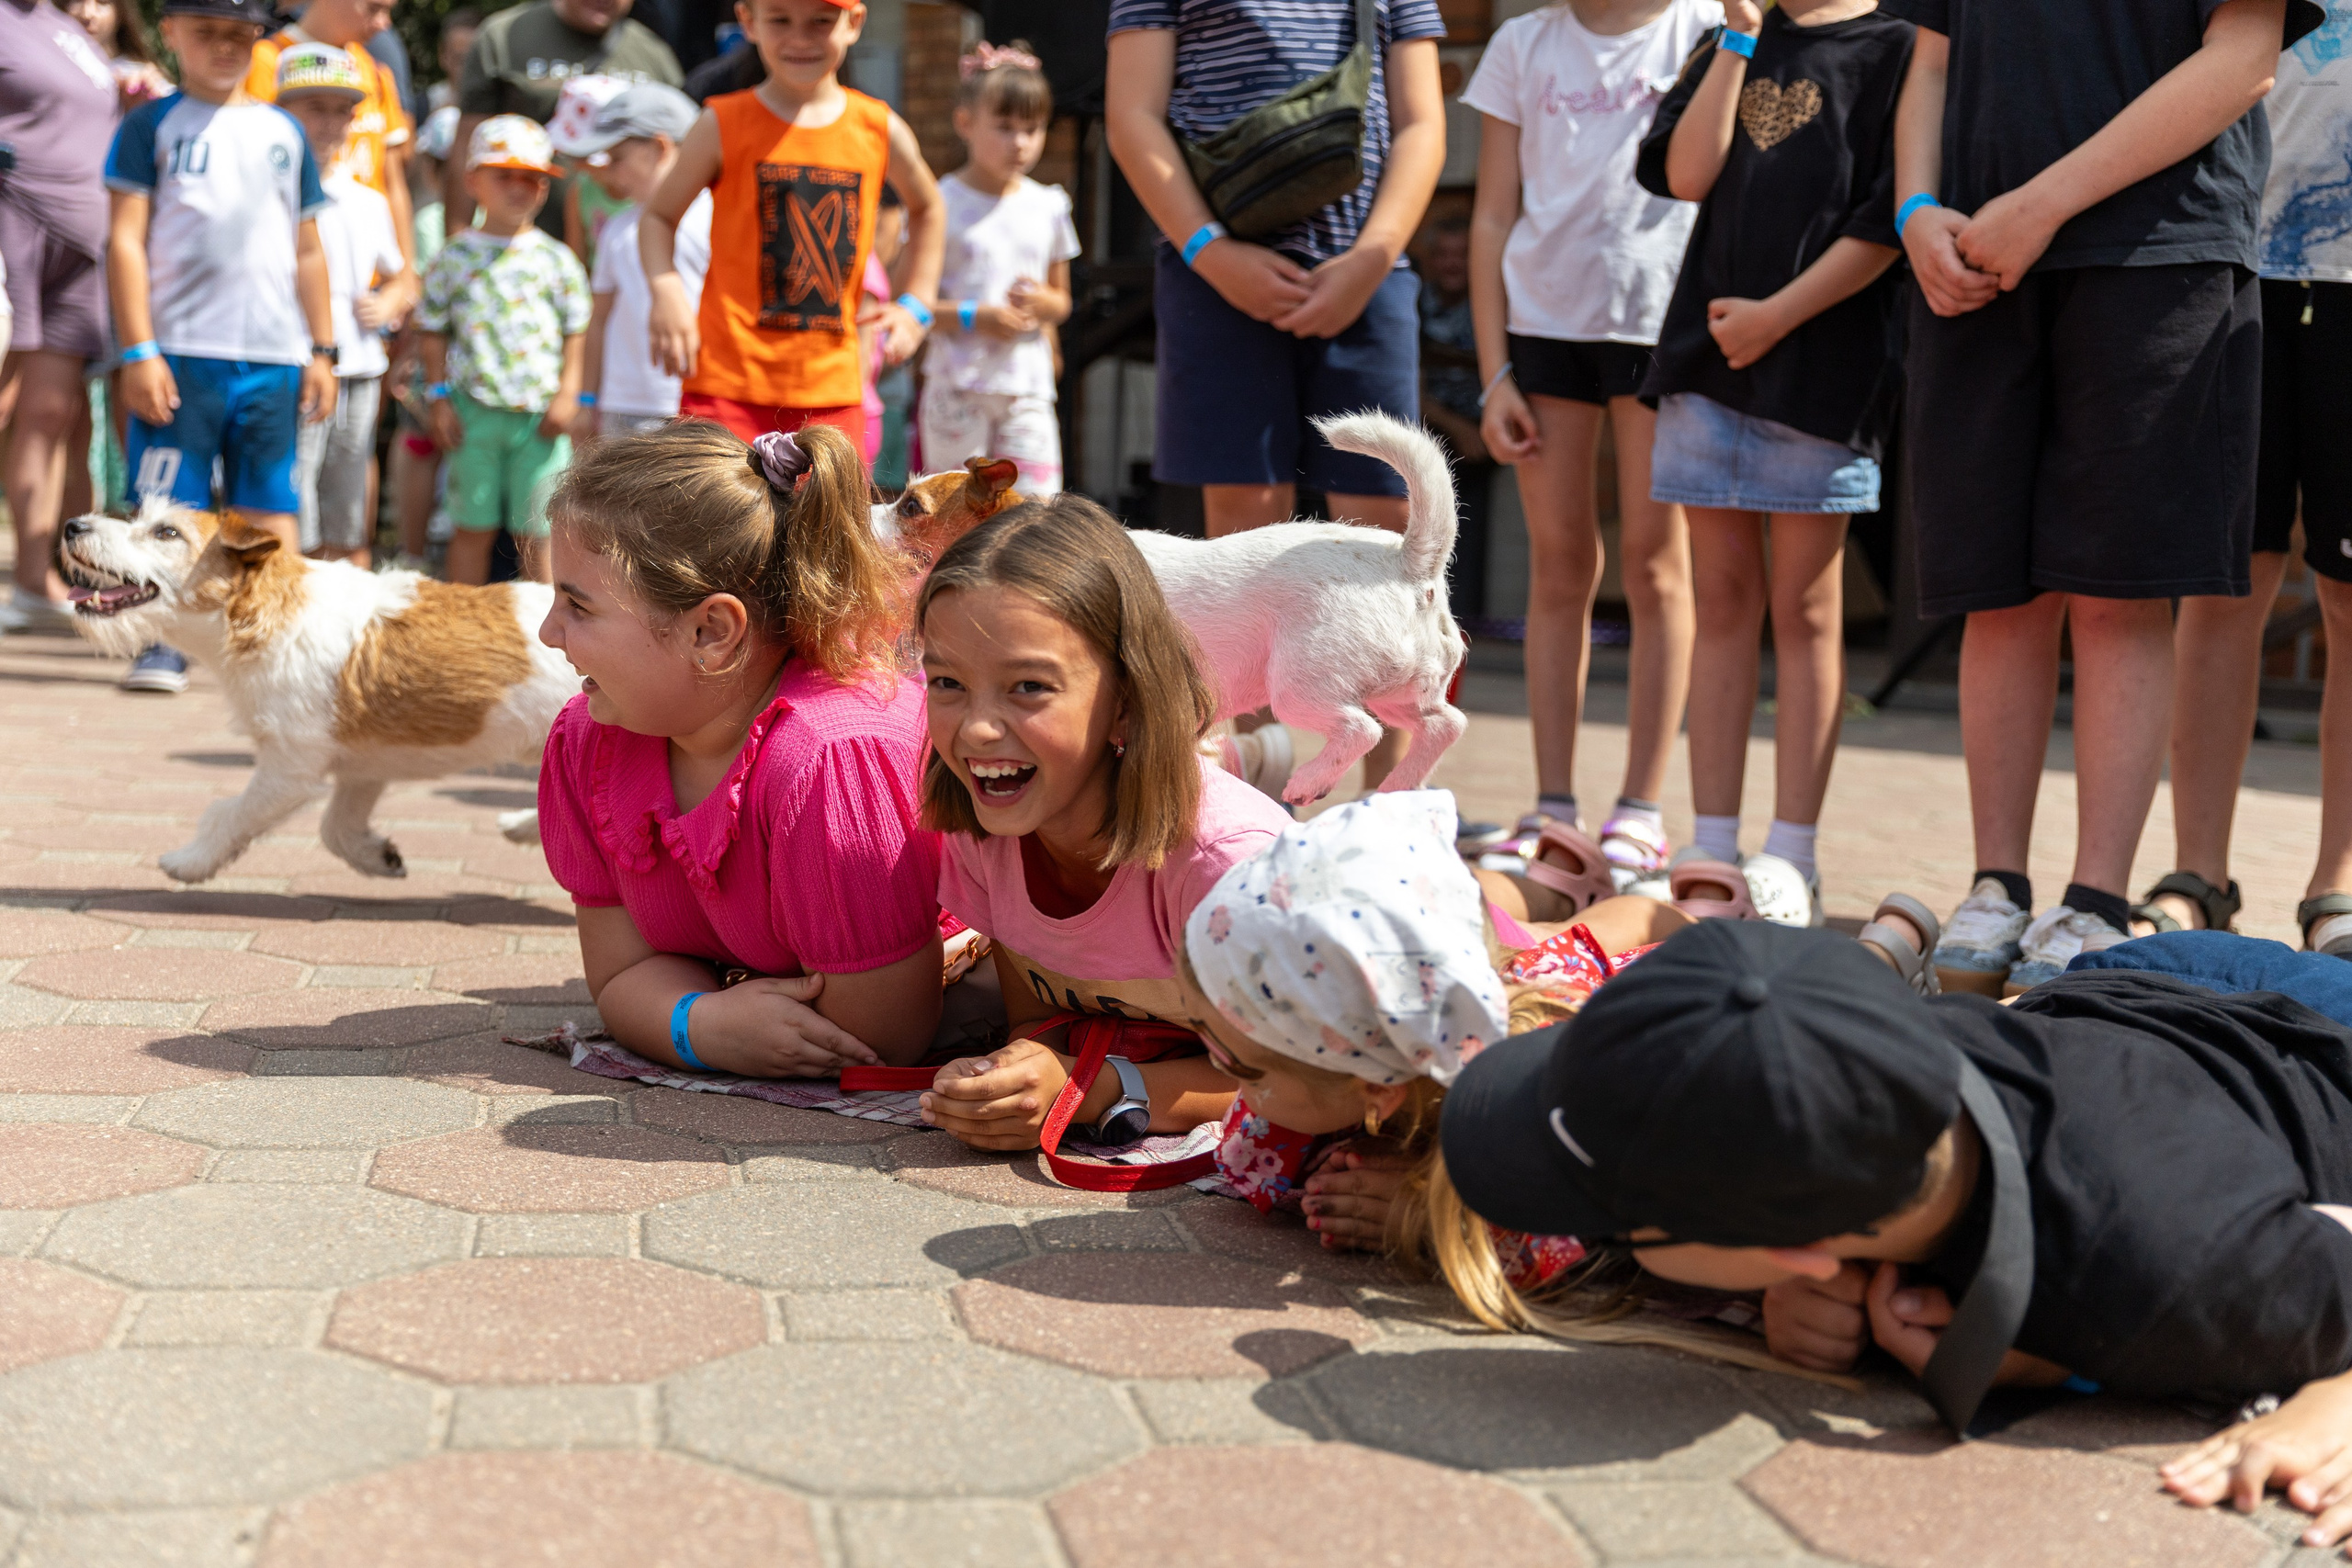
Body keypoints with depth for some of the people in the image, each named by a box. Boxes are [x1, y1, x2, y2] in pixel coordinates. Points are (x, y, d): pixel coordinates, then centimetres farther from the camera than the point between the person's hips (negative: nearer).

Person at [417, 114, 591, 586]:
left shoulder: (555, 259, 3)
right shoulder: (455, 257, 4)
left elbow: (576, 332, 5)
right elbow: (435, 332, 8)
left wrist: (569, 393, -4)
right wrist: (439, 397, 1)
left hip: (540, 413, -1)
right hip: (474, 410, 1)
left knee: (535, 531, 3)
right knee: (472, 527, 8)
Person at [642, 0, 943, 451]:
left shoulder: (880, 131, 6)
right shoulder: (724, 125, -1)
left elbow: (926, 207, 25)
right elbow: (658, 215, 6)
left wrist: (916, 304, 15)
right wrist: (667, 290, -13)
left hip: (831, 386, 3)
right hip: (727, 383, -2)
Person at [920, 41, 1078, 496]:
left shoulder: (1048, 206, 10)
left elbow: (1062, 302, 19)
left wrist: (1042, 302, -5)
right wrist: (972, 317, -17)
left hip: (1028, 388, 3)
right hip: (957, 387, -3)